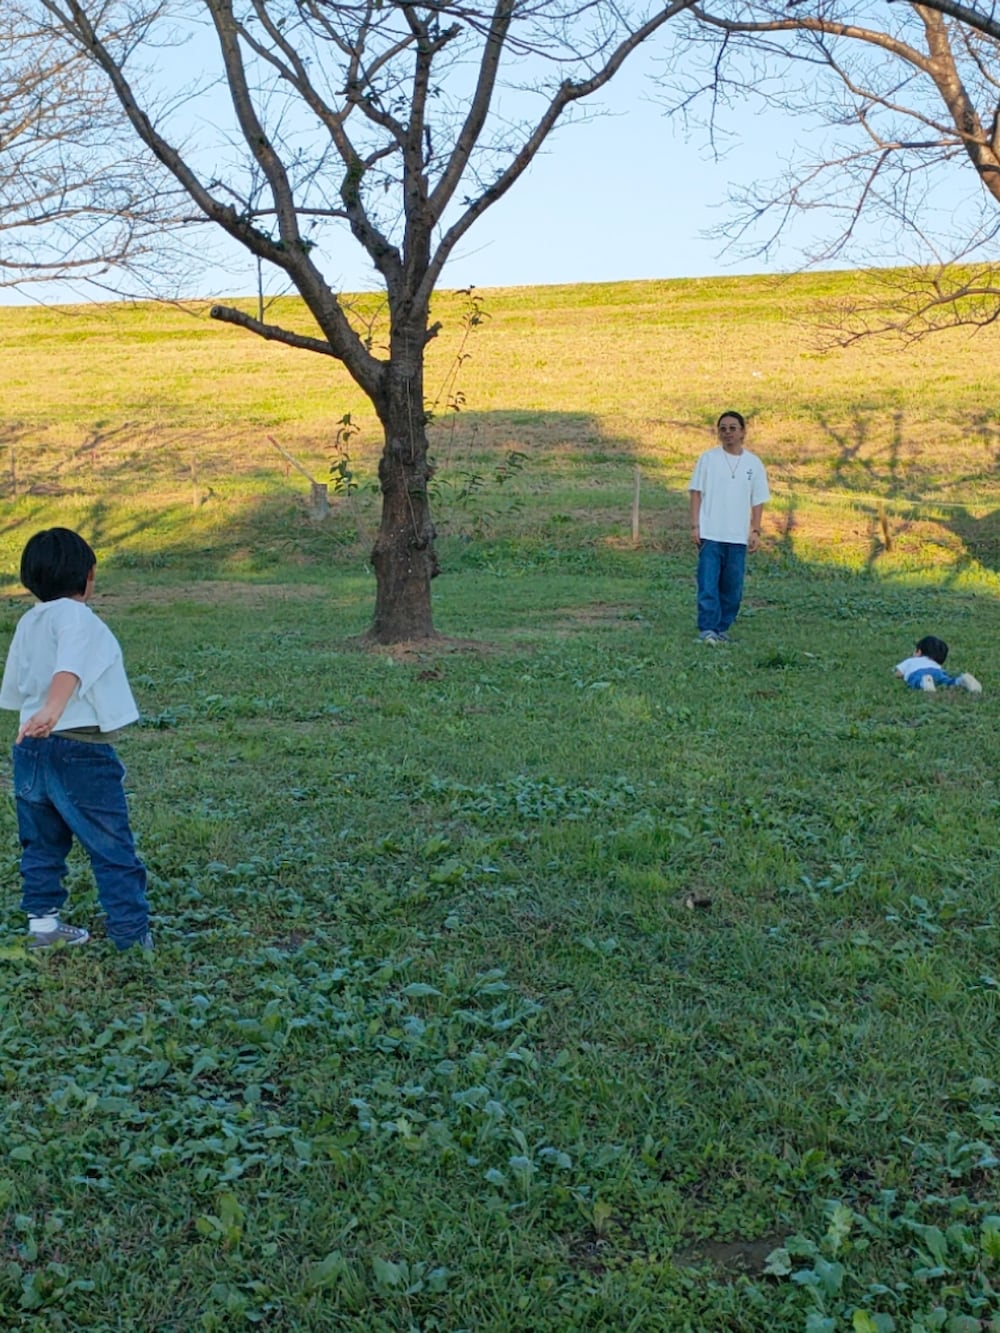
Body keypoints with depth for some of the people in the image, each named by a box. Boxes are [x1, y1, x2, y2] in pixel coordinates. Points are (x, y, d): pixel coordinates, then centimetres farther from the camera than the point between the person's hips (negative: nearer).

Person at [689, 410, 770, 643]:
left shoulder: (754, 464, 8)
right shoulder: (708, 458, 2)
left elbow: (758, 501, 11)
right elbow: (696, 492, 2)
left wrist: (755, 531, 3)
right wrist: (695, 525, -5)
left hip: (738, 537, 3)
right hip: (710, 534, -2)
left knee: (733, 588, 5)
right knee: (708, 584, -8)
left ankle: (722, 628, 16)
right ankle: (707, 629, -6)